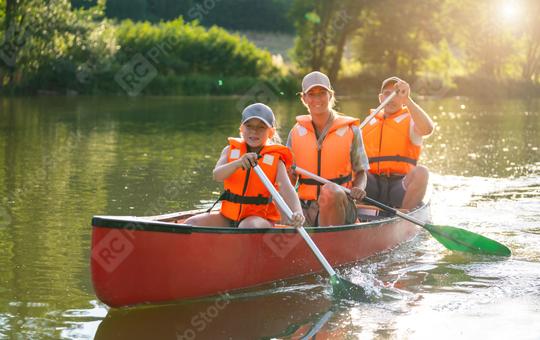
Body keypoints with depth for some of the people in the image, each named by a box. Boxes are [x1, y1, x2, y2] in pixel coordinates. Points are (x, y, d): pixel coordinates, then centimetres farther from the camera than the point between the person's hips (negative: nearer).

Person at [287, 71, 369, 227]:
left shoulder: (350, 130, 3)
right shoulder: (296, 132, 9)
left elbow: (361, 171, 9)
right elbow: (290, 175, 14)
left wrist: (359, 189, -13)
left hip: (340, 207, -1)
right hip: (305, 209, 1)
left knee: (331, 191, -38)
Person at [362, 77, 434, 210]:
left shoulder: (410, 120, 10)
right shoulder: (369, 122, 22)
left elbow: (427, 129, -14)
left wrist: (406, 99, -19)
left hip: (400, 187, -2)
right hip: (373, 185, 2)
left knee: (421, 172, -32)